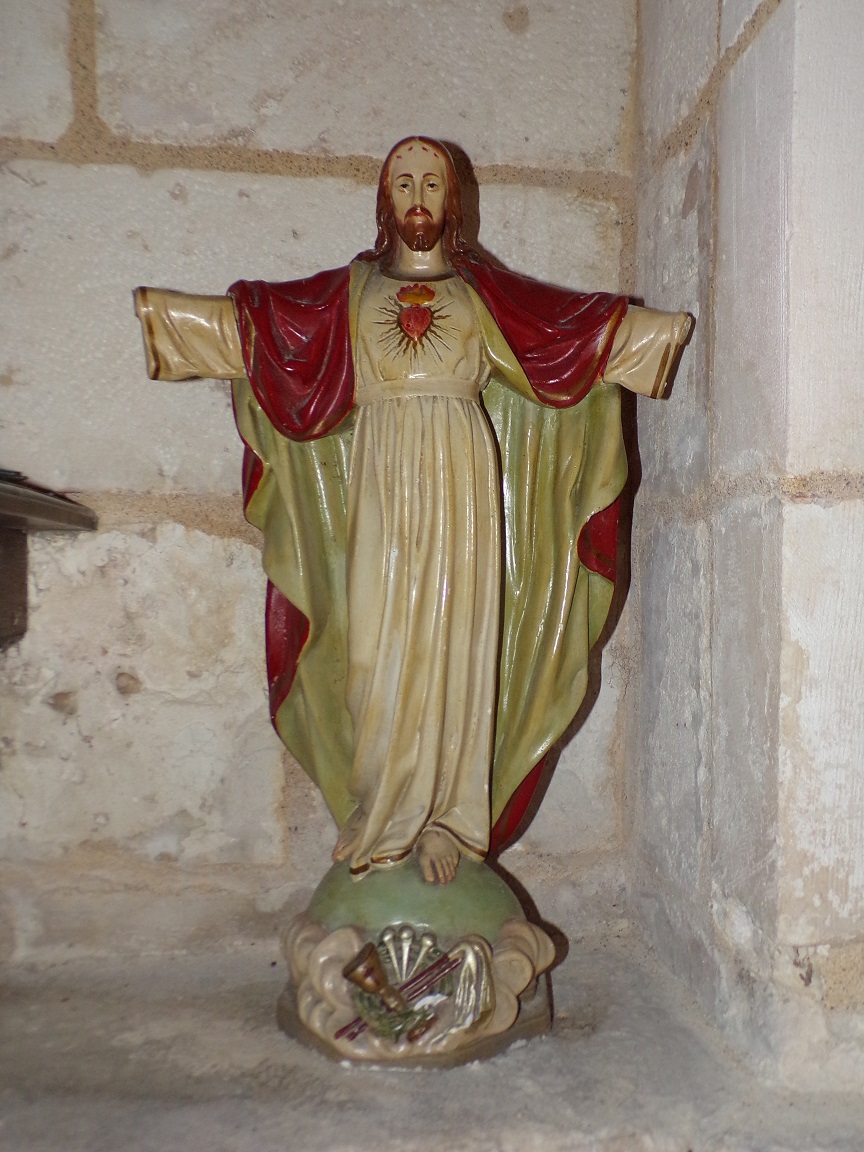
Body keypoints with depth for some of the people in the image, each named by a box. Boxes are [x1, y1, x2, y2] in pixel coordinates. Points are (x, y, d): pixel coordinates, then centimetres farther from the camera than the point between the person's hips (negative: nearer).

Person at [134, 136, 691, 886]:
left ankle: (444, 824, 8)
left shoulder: (485, 291, 13)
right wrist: (151, 309, 12)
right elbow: (244, 317, 14)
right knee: (379, 648, -2)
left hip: (461, 483, 0)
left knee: (453, 643, -2)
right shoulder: (351, 290, 14)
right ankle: (385, 825, 10)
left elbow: (580, 322, 15)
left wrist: (671, 326, 13)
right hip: (382, 485, 1)